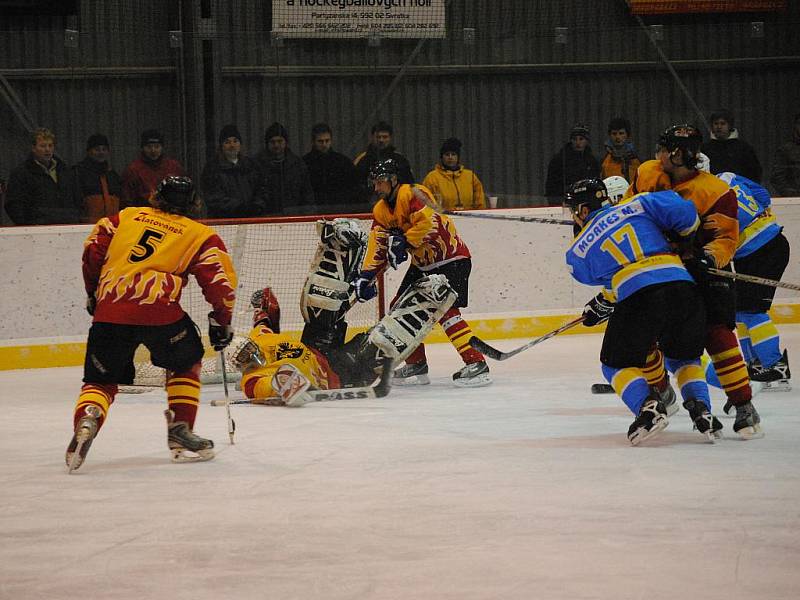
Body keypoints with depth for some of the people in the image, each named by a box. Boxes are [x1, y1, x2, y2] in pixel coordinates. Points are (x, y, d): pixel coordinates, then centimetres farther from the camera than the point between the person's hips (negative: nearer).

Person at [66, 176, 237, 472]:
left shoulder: (126, 216, 23)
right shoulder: (200, 235, 15)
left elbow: (93, 251, 18)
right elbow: (220, 280, 6)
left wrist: (93, 293, 30)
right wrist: (222, 322, 17)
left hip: (109, 311, 2)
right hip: (158, 308, -2)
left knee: (100, 379, 13)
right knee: (185, 362, 25)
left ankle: (85, 421, -17)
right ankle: (180, 433, 19)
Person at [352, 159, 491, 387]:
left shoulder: (412, 194, -20)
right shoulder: (381, 210, 6)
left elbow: (429, 223, -33)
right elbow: (377, 245, 1)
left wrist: (404, 242, -31)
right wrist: (367, 275, -11)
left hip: (452, 259, -10)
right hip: (422, 264, 10)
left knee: (444, 310, -22)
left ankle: (476, 364, -25)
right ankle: (416, 364, 17)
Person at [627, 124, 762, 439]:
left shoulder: (716, 192, -19)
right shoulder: (646, 174, -3)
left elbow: (727, 238, -19)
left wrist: (710, 257, -36)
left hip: (703, 271, -5)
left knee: (716, 333, -20)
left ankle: (744, 407, -17)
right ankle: (661, 392, 27)